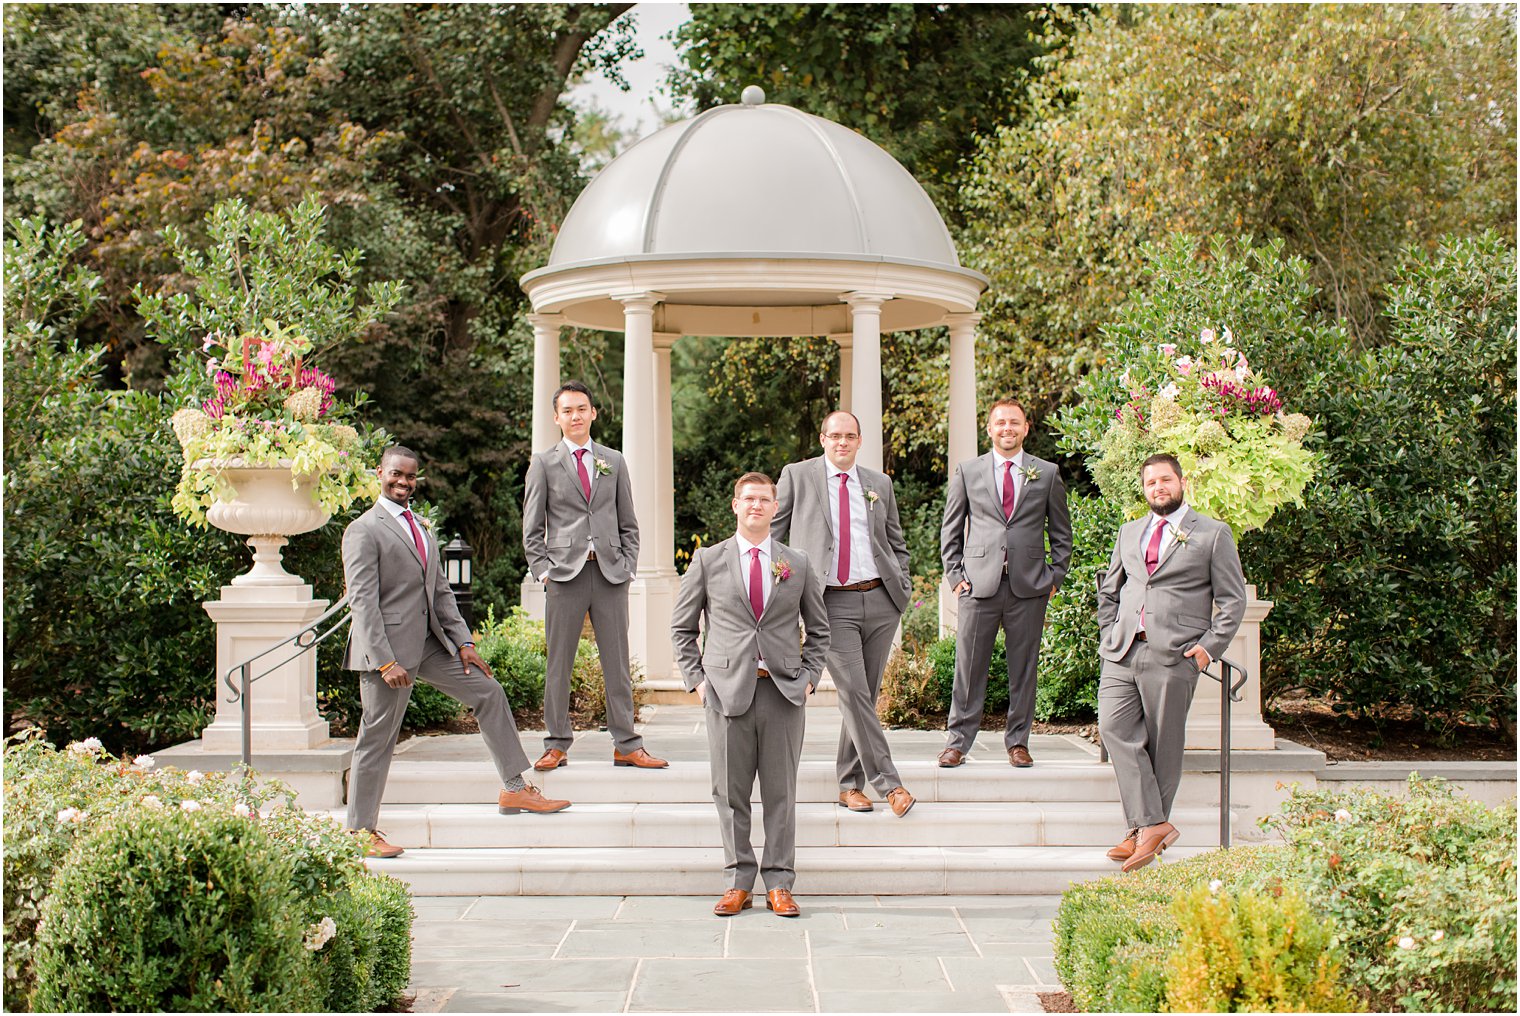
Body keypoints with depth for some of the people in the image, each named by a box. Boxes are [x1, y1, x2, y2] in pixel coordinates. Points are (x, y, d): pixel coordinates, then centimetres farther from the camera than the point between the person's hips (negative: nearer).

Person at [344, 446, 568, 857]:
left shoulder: (423, 530, 17)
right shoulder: (364, 530, -10)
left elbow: (441, 591, 19)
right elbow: (362, 600, -16)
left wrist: (463, 641, 8)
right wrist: (385, 661, -22)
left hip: (429, 642, 8)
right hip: (388, 645, -8)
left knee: (488, 692, 9)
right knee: (377, 738, -3)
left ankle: (515, 789, 14)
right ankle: (361, 831, 7)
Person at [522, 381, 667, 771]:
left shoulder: (614, 462, 14)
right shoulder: (544, 464, 7)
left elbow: (628, 524, 15)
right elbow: (532, 528, 5)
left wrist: (627, 566, 3)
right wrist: (543, 570, -5)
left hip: (611, 574, 2)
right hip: (565, 573, -2)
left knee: (617, 664, 3)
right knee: (559, 664, 2)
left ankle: (626, 746, 8)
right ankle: (557, 746, 10)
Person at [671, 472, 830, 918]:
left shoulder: (797, 564, 10)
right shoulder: (708, 560, 7)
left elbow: (819, 629, 18)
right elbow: (682, 627, 11)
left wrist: (809, 676, 6)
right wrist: (697, 678, 2)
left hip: (783, 690, 1)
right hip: (727, 689, 0)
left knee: (781, 791, 2)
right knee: (730, 791, 2)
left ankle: (779, 884, 9)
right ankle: (738, 882, 12)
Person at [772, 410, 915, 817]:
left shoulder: (879, 483, 13)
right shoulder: (797, 476, 5)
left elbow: (896, 543, 21)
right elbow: (772, 532, 9)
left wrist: (903, 587, 8)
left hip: (881, 600, 3)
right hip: (834, 604, -3)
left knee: (866, 694, 6)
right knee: (853, 692, -12)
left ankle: (850, 784, 16)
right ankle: (889, 784, -9)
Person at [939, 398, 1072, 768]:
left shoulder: (1047, 474, 9)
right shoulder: (967, 472, 9)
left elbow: (1061, 533, 13)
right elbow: (951, 529, 12)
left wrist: (1055, 577, 4)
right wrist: (955, 574, 3)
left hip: (1029, 585, 1)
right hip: (979, 583, 0)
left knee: (1024, 667, 5)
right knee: (969, 666, 0)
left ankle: (1017, 741, 16)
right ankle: (957, 741, 8)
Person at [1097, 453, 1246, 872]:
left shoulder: (1213, 534, 6)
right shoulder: (1129, 532, 20)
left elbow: (1232, 600, 4)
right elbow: (1108, 590, 26)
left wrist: (1209, 647, -6)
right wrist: (1109, 635, 12)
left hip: (1173, 656, -4)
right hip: (1122, 652, 4)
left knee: (1163, 745, -1)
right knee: (1115, 727, -11)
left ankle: (1147, 830, 8)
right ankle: (1151, 824, -10)